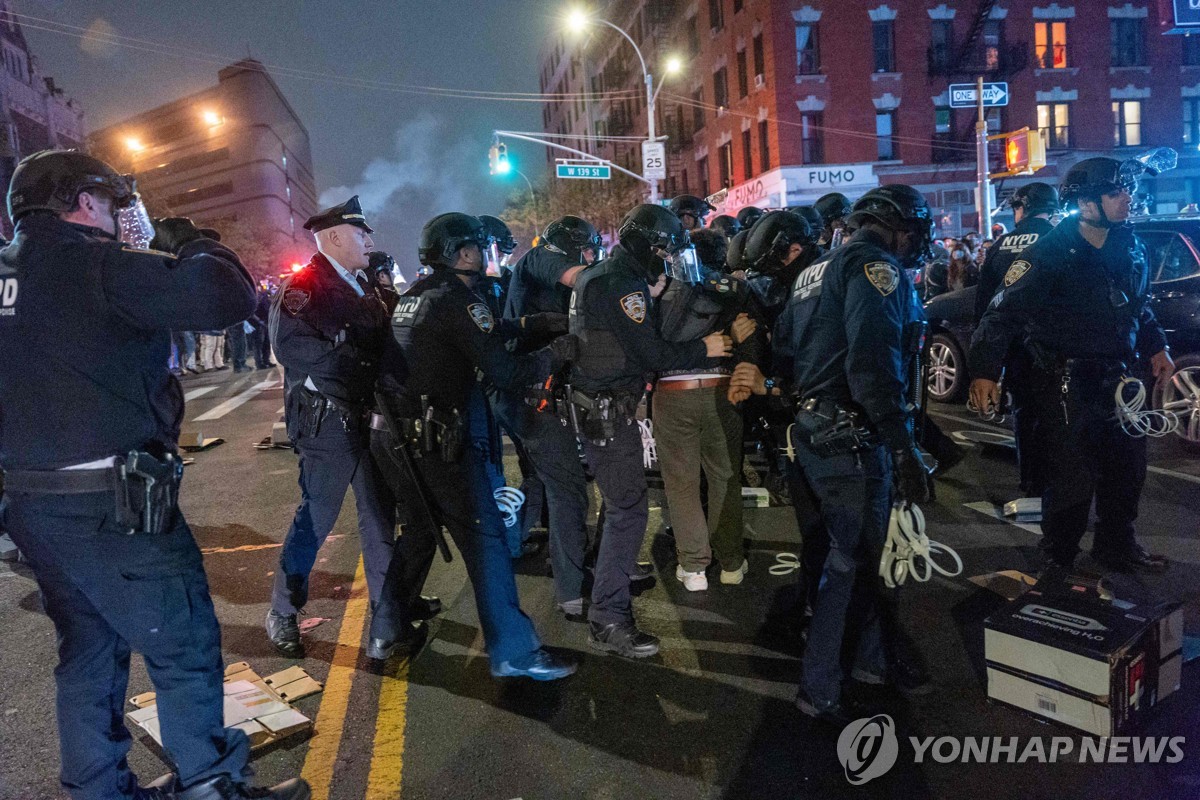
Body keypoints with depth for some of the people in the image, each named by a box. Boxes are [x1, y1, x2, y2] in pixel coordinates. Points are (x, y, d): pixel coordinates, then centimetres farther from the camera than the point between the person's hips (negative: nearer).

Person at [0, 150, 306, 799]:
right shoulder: (96, 265, -13)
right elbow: (228, 297, -22)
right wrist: (195, 244, -2)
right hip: (112, 505, -8)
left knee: (89, 653, 20)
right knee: (186, 652, 5)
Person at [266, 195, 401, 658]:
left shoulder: (366, 286, 15)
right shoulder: (302, 286, -11)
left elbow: (385, 338, 17)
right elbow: (289, 346, -25)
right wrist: (353, 355, -21)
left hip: (370, 415, 8)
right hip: (327, 420, -8)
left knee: (380, 511, 14)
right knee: (316, 515, 0)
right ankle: (283, 612, 18)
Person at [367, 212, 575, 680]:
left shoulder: (412, 298, 16)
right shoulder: (458, 299, -11)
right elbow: (503, 371, -17)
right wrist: (558, 352, -4)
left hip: (393, 434, 9)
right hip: (434, 438, -9)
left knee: (421, 527, 23)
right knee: (483, 536, -3)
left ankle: (387, 633, 31)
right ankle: (513, 652, 3)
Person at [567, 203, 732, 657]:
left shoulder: (598, 274, 15)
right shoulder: (622, 283, -18)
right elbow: (650, 352, -21)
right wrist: (703, 349, -10)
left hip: (593, 402, 11)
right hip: (607, 411, -11)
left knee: (619, 498, 25)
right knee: (629, 508, -9)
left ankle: (617, 571, 44)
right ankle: (608, 620, -5)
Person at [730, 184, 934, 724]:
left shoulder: (816, 271, 17)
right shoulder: (876, 268, -13)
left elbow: (791, 349, 18)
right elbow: (874, 366, -25)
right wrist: (905, 450, -24)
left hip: (815, 432, 10)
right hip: (853, 440, -10)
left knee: (858, 550, 21)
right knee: (849, 560, 2)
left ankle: (872, 658, 37)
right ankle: (819, 689, 14)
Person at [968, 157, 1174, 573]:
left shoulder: (1131, 247, 7)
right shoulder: (1049, 255, -16)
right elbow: (1005, 314, -20)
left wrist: (1156, 346, 20)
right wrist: (985, 370, -26)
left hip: (1117, 379, 8)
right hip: (1066, 386, -8)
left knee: (1128, 468, 18)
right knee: (1073, 479, -3)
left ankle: (1117, 547, 38)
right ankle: (1059, 563, 17)